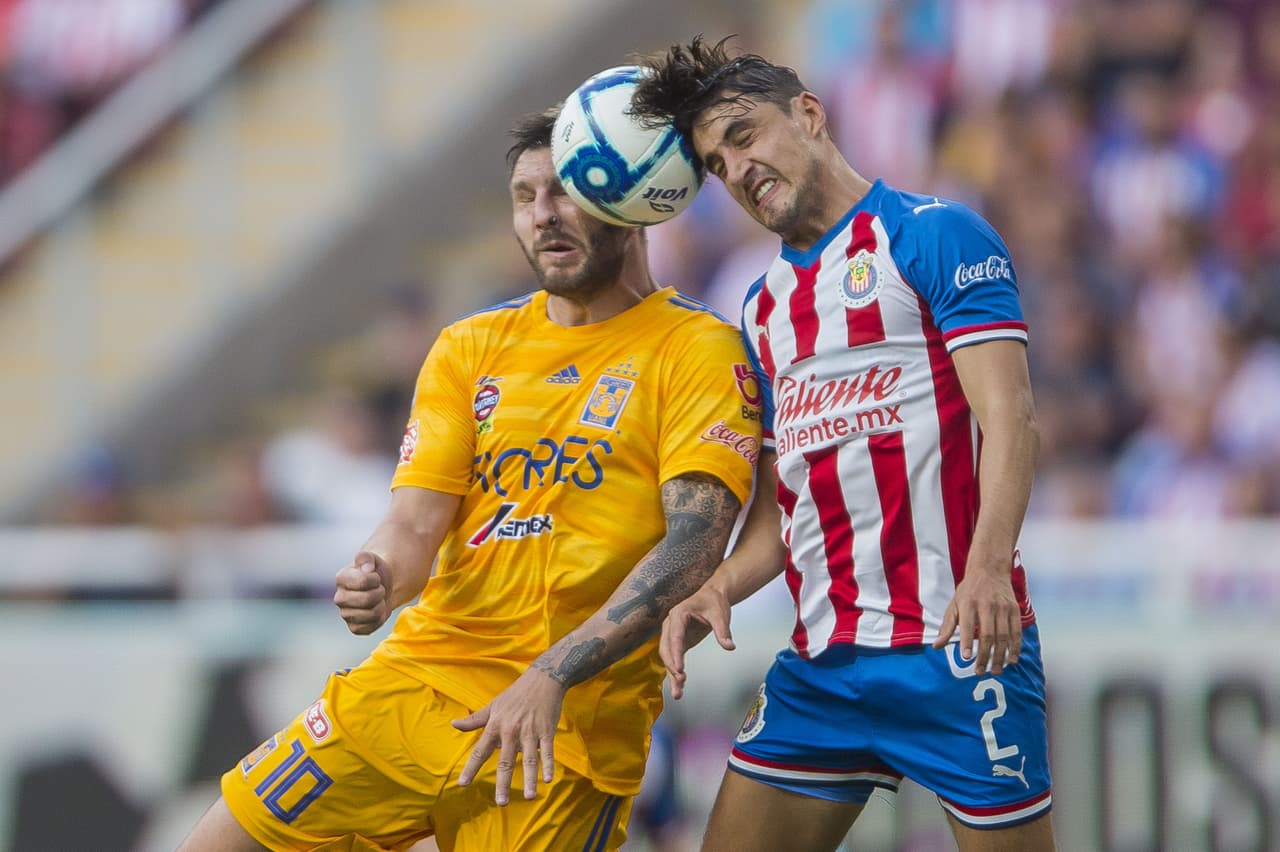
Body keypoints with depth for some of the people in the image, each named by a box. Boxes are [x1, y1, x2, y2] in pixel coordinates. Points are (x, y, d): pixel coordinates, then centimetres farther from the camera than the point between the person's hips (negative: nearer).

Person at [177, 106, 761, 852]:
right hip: (415, 687, 5)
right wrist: (378, 581, -21)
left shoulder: (698, 350, -4)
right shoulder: (472, 348, 12)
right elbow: (416, 520, 4)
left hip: (564, 735, -5)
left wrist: (552, 676, -26)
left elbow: (696, 542, -16)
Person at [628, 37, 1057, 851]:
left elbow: (1009, 418, -12)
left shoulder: (932, 234, -2)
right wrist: (718, 590, 2)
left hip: (956, 641, -7)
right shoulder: (763, 307, 20)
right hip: (823, 661, 7)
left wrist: (987, 567, -27)